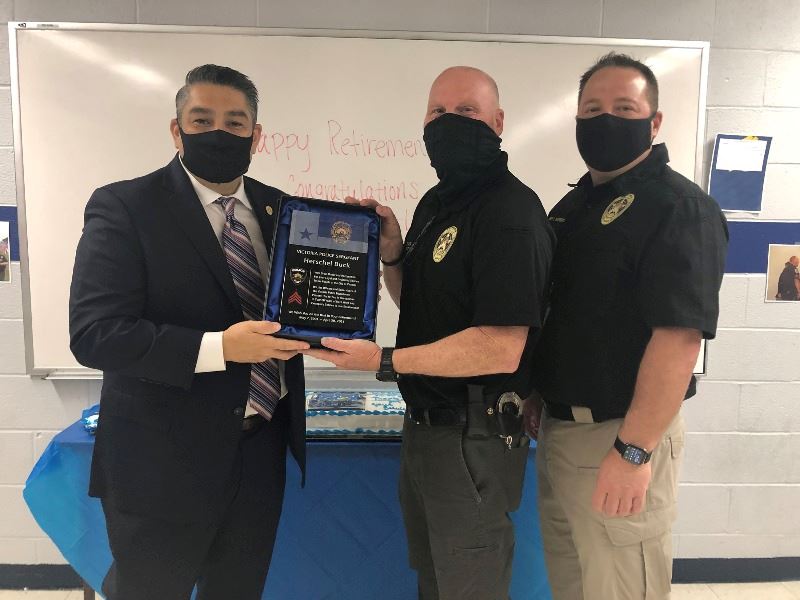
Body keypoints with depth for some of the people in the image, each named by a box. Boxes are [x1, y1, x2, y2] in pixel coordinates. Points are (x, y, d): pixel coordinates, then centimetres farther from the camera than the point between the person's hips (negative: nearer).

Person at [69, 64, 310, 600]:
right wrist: (217, 347, -27)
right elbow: (94, 333, -18)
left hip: (261, 452, 6)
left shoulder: (279, 208, 6)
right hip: (163, 461, -5)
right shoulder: (124, 207, -11)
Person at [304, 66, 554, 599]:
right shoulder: (437, 201, 10)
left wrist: (384, 361, -24)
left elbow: (501, 349, -27)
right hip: (426, 421, 9)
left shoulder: (511, 213, -21)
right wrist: (392, 252, -2)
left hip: (473, 435, -9)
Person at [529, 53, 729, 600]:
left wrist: (633, 450, -25)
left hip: (621, 434, -8)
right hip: (559, 426, 8)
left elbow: (679, 338, -23)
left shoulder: (681, 208, -14)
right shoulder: (574, 204, 12)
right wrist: (535, 398, 14)